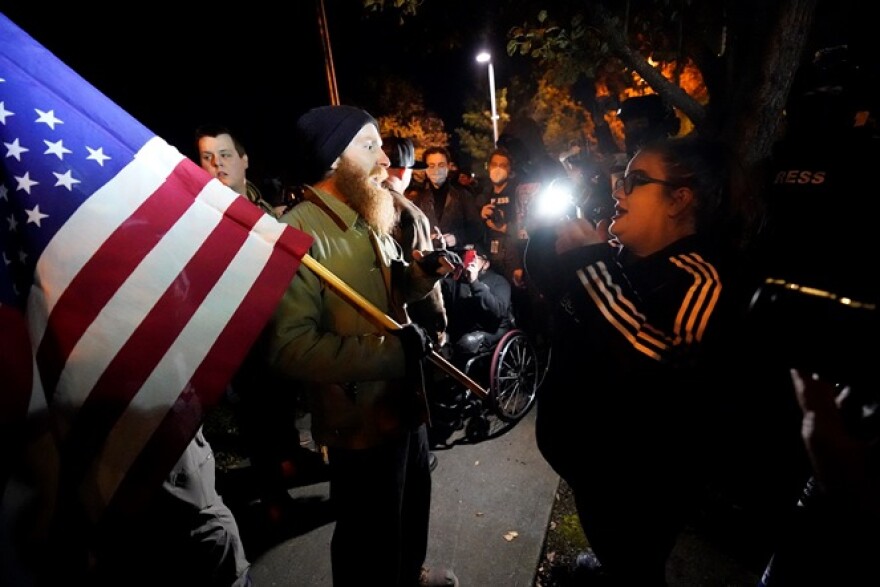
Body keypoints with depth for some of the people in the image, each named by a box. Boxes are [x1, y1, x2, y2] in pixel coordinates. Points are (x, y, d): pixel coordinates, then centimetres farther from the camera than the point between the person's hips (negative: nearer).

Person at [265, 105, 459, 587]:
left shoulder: (369, 221, 8)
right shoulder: (298, 231, -23)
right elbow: (290, 346, -31)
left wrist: (421, 272, -3)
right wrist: (390, 351, -29)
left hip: (404, 402, 10)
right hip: (360, 421, -9)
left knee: (413, 506, 31)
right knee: (371, 539, 16)